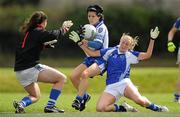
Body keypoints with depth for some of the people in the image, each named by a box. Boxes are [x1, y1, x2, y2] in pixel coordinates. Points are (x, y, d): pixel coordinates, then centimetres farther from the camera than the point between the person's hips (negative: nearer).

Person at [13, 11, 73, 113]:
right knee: (61, 78, -1)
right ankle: (50, 107, -8)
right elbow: (52, 35, -21)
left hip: (19, 72, 9)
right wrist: (64, 29, -7)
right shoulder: (38, 32, -7)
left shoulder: (27, 33, 18)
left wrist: (46, 44, 28)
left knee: (35, 96, 27)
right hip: (31, 69, -9)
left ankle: (21, 104, -4)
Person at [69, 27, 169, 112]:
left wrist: (152, 39, -5)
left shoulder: (130, 55, 9)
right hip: (111, 87, 2)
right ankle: (121, 108, 4)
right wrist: (80, 43, 8)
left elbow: (147, 55, 2)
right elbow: (92, 53, 16)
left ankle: (156, 108, -1)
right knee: (100, 108, -22)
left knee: (140, 101, -31)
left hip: (124, 83, -2)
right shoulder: (110, 51, 13)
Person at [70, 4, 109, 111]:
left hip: (101, 59, -8)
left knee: (84, 74, -31)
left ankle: (78, 100, -28)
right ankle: (85, 96, 14)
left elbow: (98, 44, -22)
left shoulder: (101, 28, -8)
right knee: (73, 76, -4)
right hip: (90, 58, 8)